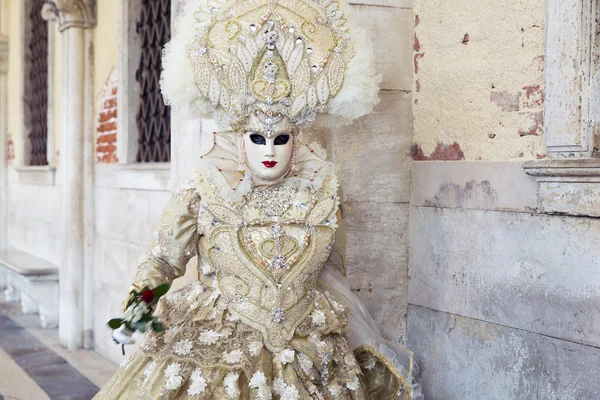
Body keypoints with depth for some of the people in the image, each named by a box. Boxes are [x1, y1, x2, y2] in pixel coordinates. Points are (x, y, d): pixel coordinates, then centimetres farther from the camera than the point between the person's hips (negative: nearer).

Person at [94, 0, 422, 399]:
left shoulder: (321, 196, 0)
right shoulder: (200, 195, -5)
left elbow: (333, 274, 11)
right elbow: (162, 259, 2)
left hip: (310, 359, 2)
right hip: (214, 352, -1)